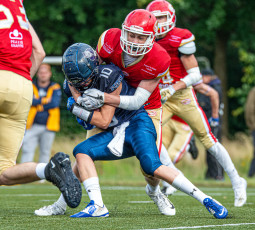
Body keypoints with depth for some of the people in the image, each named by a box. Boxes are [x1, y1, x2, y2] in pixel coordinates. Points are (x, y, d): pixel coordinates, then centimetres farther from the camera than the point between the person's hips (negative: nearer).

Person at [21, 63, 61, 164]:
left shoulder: (55, 88, 5)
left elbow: (55, 103, -11)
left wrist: (37, 102, -8)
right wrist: (45, 100, -12)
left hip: (48, 126, 1)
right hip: (32, 126, -1)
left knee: (45, 153, 5)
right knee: (27, 151, -8)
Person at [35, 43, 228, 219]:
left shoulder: (108, 76, -21)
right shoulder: (76, 83, 0)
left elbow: (104, 120, -16)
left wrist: (76, 109, -13)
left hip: (137, 123, -8)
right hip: (116, 132, 8)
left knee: (152, 167, -27)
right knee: (82, 151, -11)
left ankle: (205, 200, -25)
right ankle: (97, 206, -19)